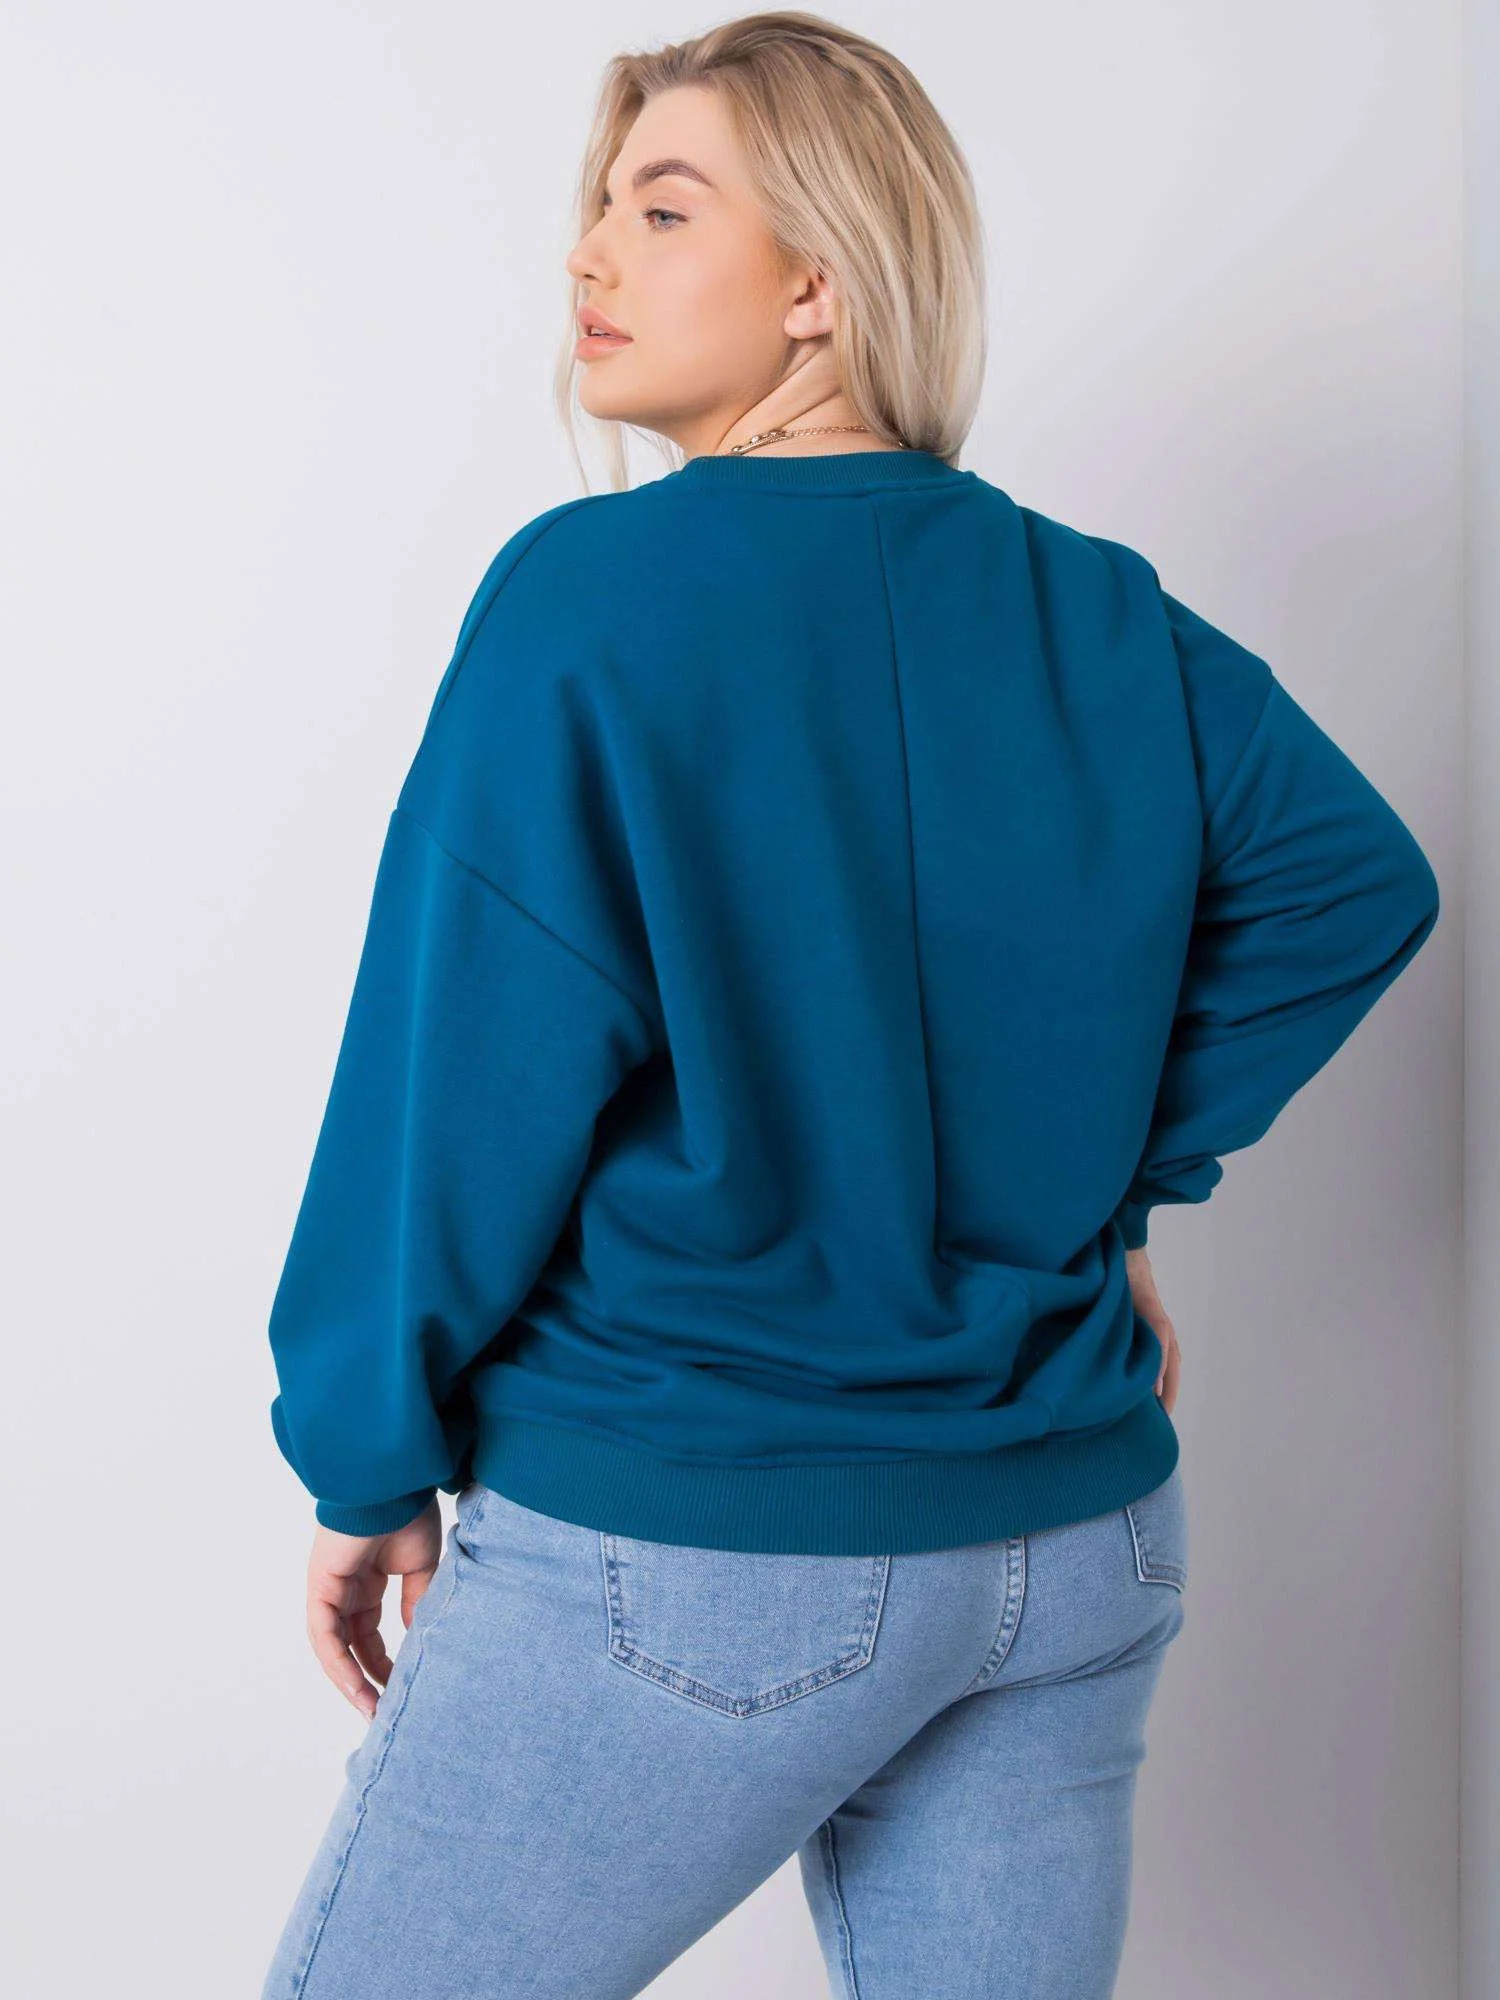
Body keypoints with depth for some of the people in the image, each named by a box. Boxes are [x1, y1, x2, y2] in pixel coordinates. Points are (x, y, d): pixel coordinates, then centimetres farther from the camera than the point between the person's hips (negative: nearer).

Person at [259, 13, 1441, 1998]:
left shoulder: (593, 592, -14)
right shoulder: (1106, 618, 2)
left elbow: (471, 1076, -14)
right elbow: (1359, 878, 10)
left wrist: (369, 1465, -3)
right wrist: (1112, 1176, 11)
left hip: (687, 1551, -5)